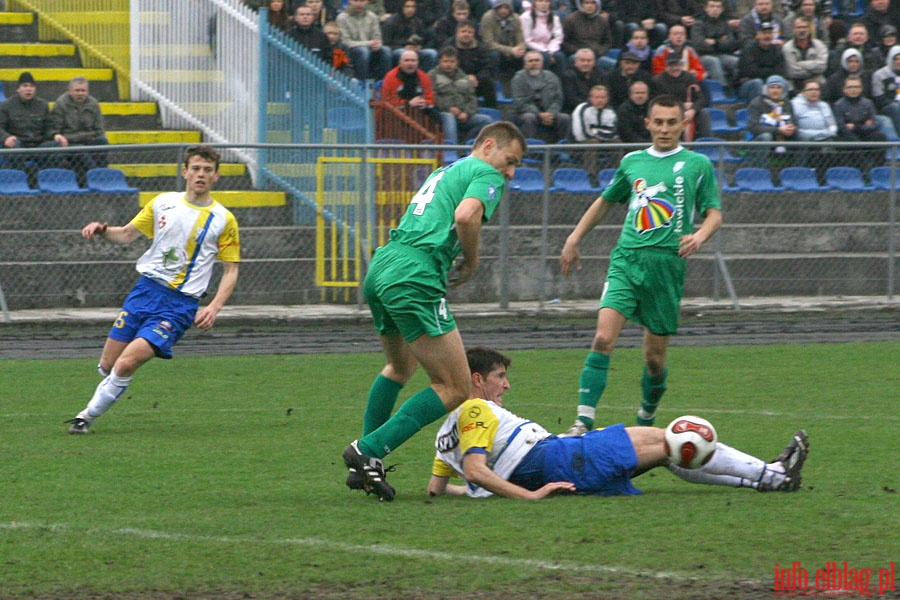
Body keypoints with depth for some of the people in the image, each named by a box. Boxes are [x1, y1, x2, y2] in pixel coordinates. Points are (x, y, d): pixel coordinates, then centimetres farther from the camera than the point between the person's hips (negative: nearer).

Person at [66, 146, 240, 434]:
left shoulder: (223, 220, -1)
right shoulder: (163, 203, 8)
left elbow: (231, 270, 2)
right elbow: (128, 234, 16)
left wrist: (214, 307, -12)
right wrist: (102, 230, -6)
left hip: (179, 304, -4)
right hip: (146, 289, 4)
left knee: (126, 364, -17)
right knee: (107, 365, 2)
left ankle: (88, 416, 0)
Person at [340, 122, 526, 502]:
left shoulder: (447, 171, 30)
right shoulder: (487, 174, 2)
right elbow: (466, 215, -18)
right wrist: (471, 261, -2)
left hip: (379, 269, 9)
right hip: (415, 279, -9)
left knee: (400, 366, 33)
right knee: (455, 389, -7)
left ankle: (364, 466, 32)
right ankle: (368, 451, -13)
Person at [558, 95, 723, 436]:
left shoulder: (697, 165, 8)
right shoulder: (632, 162, 16)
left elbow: (714, 213, 7)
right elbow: (606, 201, 30)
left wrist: (699, 236, -14)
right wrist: (574, 239, 27)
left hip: (667, 264, -1)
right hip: (626, 258, 1)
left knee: (655, 356, 4)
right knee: (603, 338, -18)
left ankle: (647, 417, 30)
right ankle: (584, 422, -23)